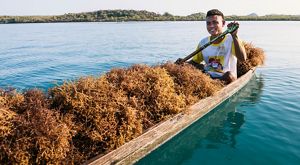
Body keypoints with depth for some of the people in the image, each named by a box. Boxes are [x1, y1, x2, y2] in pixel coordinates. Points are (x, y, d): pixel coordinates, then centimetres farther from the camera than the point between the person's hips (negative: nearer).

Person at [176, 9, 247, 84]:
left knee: (230, 75, -34)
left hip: (225, 78, -4)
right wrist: (183, 63, -6)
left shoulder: (231, 40, -7)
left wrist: (234, 36, -33)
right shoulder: (203, 42, 6)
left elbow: (243, 58, -25)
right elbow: (195, 61, 16)